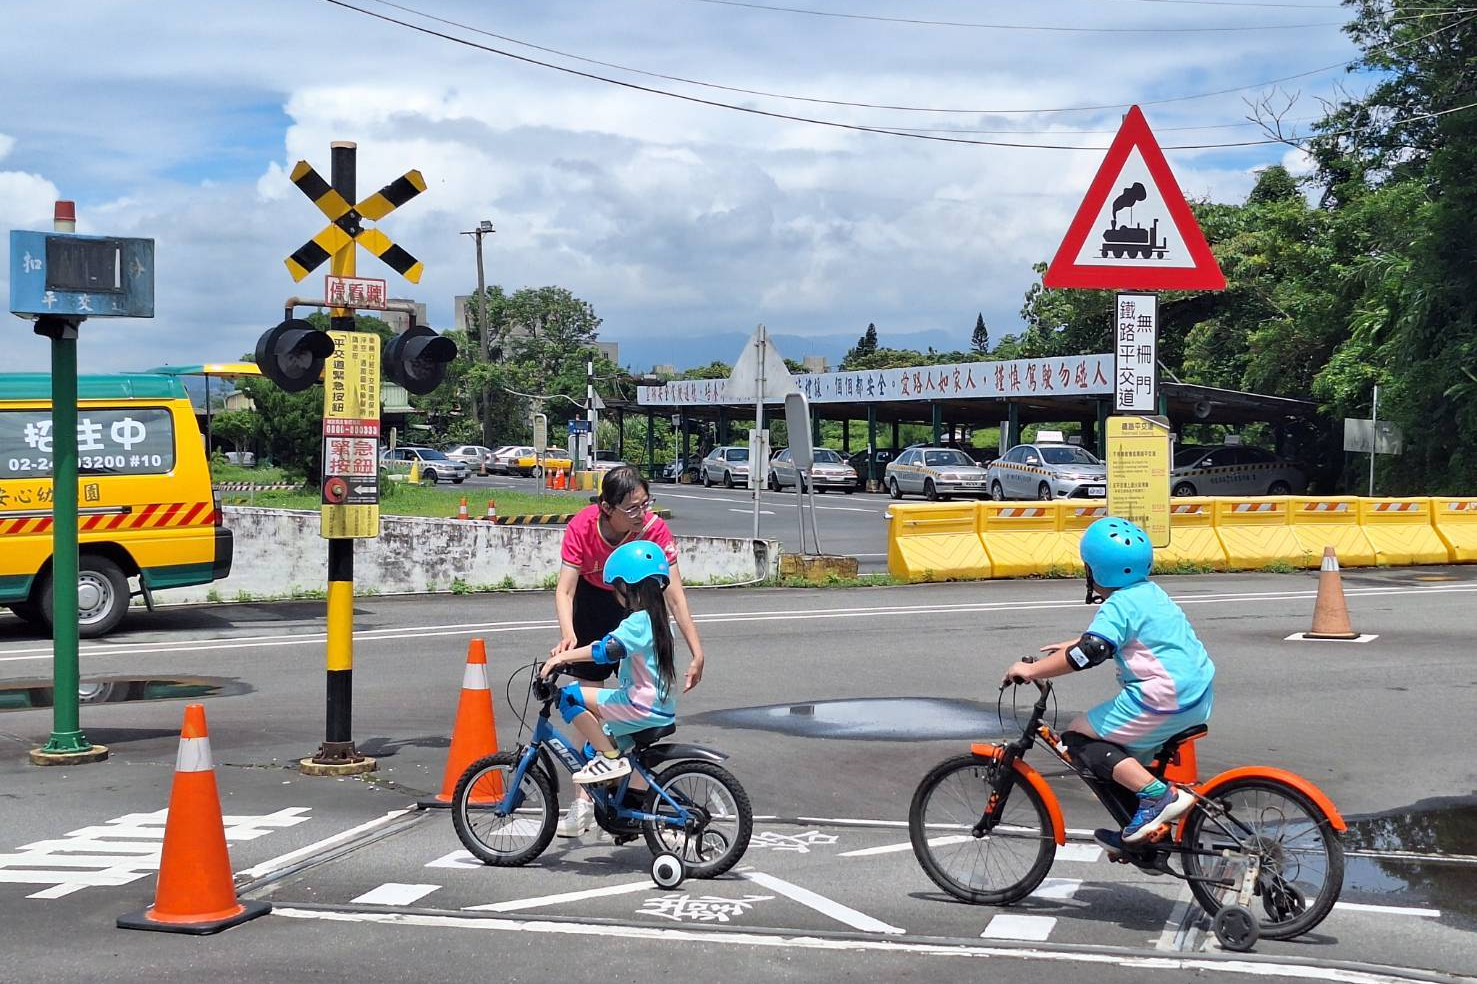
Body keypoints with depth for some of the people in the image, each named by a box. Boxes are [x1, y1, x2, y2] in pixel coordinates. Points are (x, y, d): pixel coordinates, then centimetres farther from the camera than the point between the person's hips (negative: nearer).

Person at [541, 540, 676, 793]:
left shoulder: (638, 621, -14)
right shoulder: (657, 621, 17)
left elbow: (609, 649, -30)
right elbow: (615, 646, 26)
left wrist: (564, 656, -28)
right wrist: (570, 657, 24)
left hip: (641, 707, -10)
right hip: (662, 711, 10)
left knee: (569, 696, -12)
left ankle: (610, 756, -10)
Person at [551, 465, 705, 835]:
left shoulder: (654, 528, -30)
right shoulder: (582, 526, -29)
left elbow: (675, 597, -28)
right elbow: (565, 589, -31)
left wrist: (697, 653, -32)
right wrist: (567, 635, -49)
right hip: (593, 602, 1)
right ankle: (583, 801, 7)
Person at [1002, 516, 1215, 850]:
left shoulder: (1119, 605, -13)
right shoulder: (1149, 593, 16)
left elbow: (1091, 652, -25)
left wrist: (1031, 670, -20)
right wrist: (1071, 645, 37)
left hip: (1163, 702, -10)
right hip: (1198, 697, 10)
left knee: (1078, 737, -5)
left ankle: (1157, 794, -15)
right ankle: (1137, 839, 24)